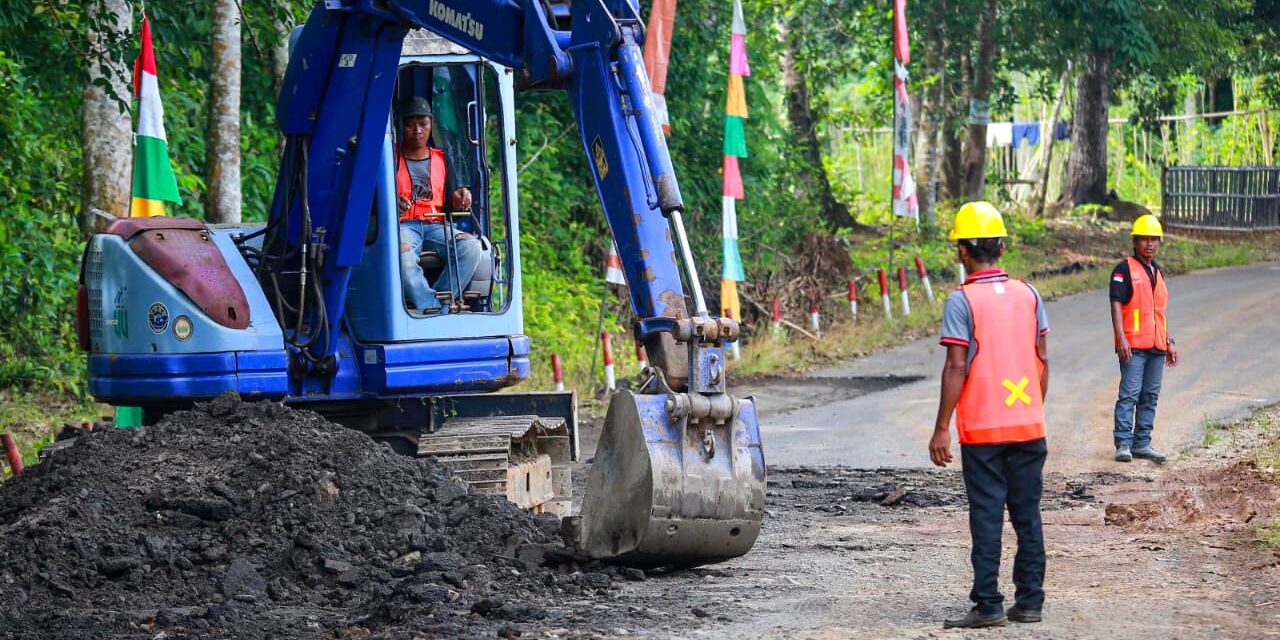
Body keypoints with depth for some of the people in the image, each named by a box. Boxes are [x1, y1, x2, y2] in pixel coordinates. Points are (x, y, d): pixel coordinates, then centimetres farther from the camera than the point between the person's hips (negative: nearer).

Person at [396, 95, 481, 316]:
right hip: (403, 223, -3)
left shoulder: (441, 160, 22)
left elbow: (450, 206, 20)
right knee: (402, 253, -40)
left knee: (471, 247, -29)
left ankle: (427, 305, -32)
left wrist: (459, 199, -5)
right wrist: (392, 203, -19)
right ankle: (435, 307, -42)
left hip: (436, 224, 3)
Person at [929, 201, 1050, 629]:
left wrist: (942, 429, -10)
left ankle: (988, 605, -1)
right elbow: (1042, 358, 8)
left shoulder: (962, 301, -10)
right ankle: (1029, 601, 13)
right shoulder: (1028, 295, 5)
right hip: (1029, 425, 5)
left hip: (981, 429, -4)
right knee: (1027, 514, 10)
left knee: (987, 517, -1)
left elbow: (956, 367, -14)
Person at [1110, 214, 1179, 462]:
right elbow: (1116, 305, -10)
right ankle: (1123, 444, -10)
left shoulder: (1157, 272, 18)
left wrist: (1169, 342, 22)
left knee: (1150, 396, 9)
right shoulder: (1124, 270, -4)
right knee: (1129, 395, -10)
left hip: (1156, 348, 7)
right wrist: (1121, 339, -19)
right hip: (1133, 347, -7)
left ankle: (1142, 443, 14)